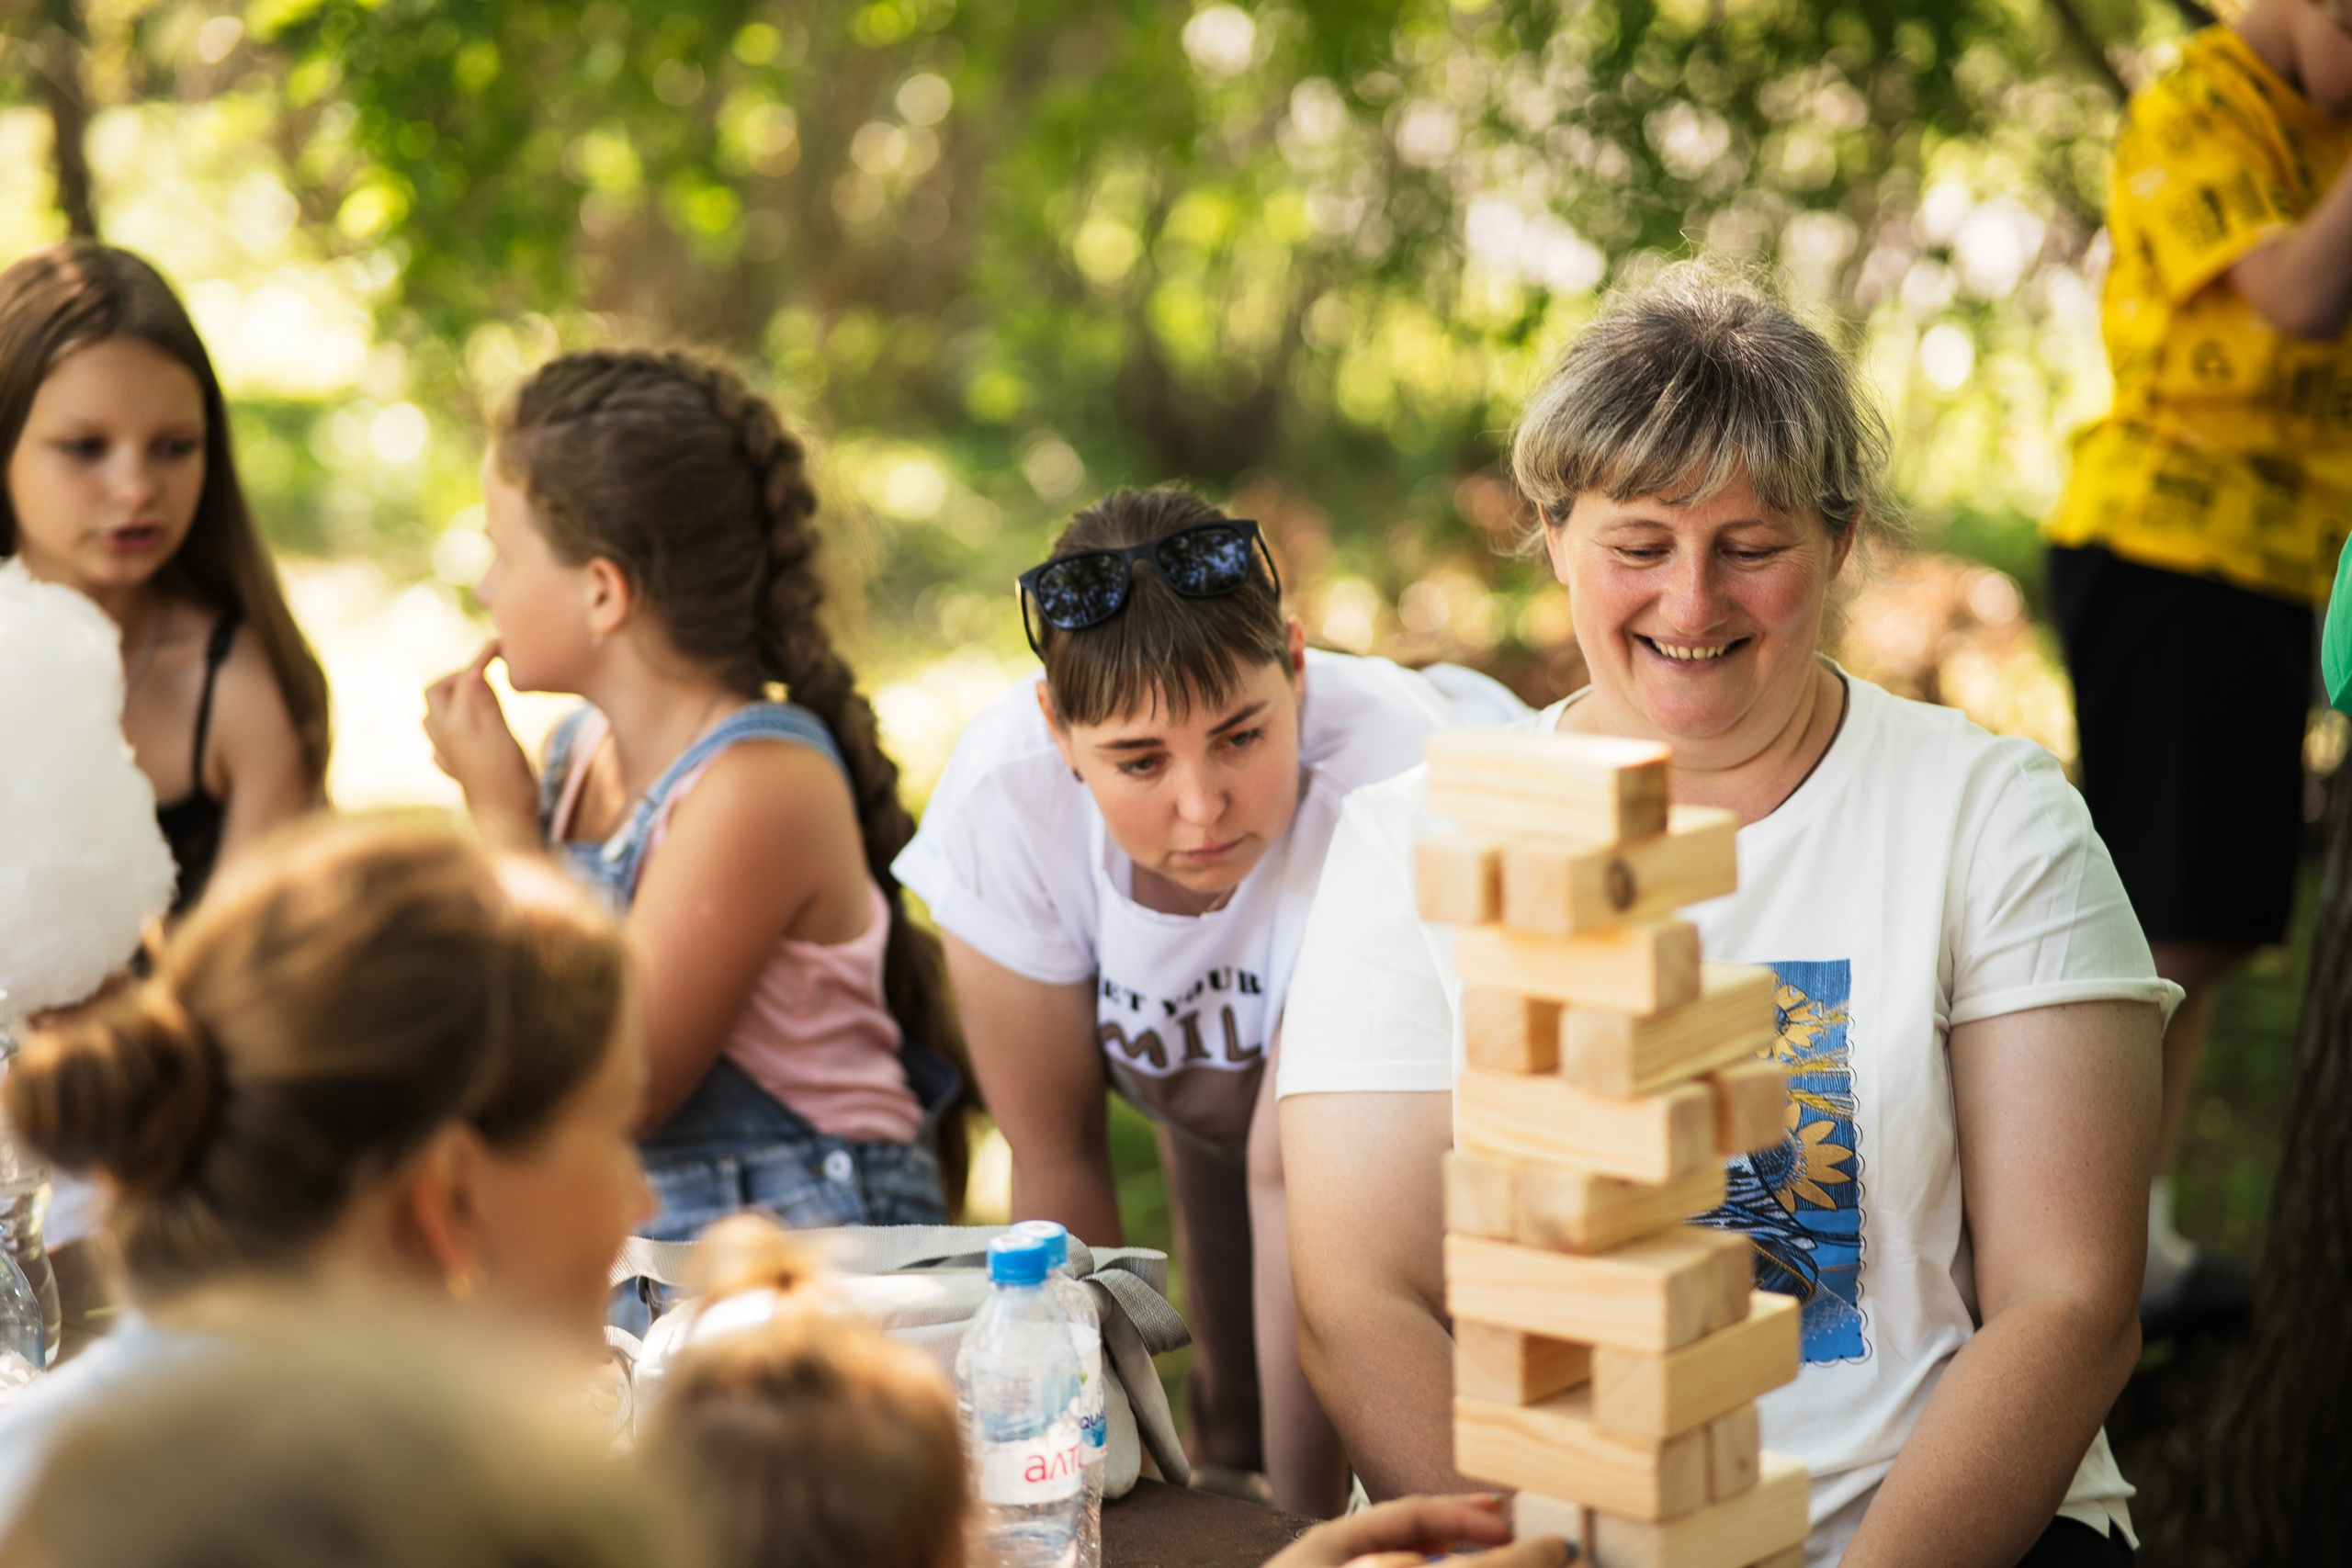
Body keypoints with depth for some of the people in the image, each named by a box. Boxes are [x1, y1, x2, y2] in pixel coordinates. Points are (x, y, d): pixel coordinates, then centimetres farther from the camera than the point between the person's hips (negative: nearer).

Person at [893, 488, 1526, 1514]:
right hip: (1225, 1058, 3)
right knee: (1228, 1414, 5)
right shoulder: (1003, 794, -33)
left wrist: (1307, 1523, -37)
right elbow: (1053, 1157, -20)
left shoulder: (1376, 784, -43)